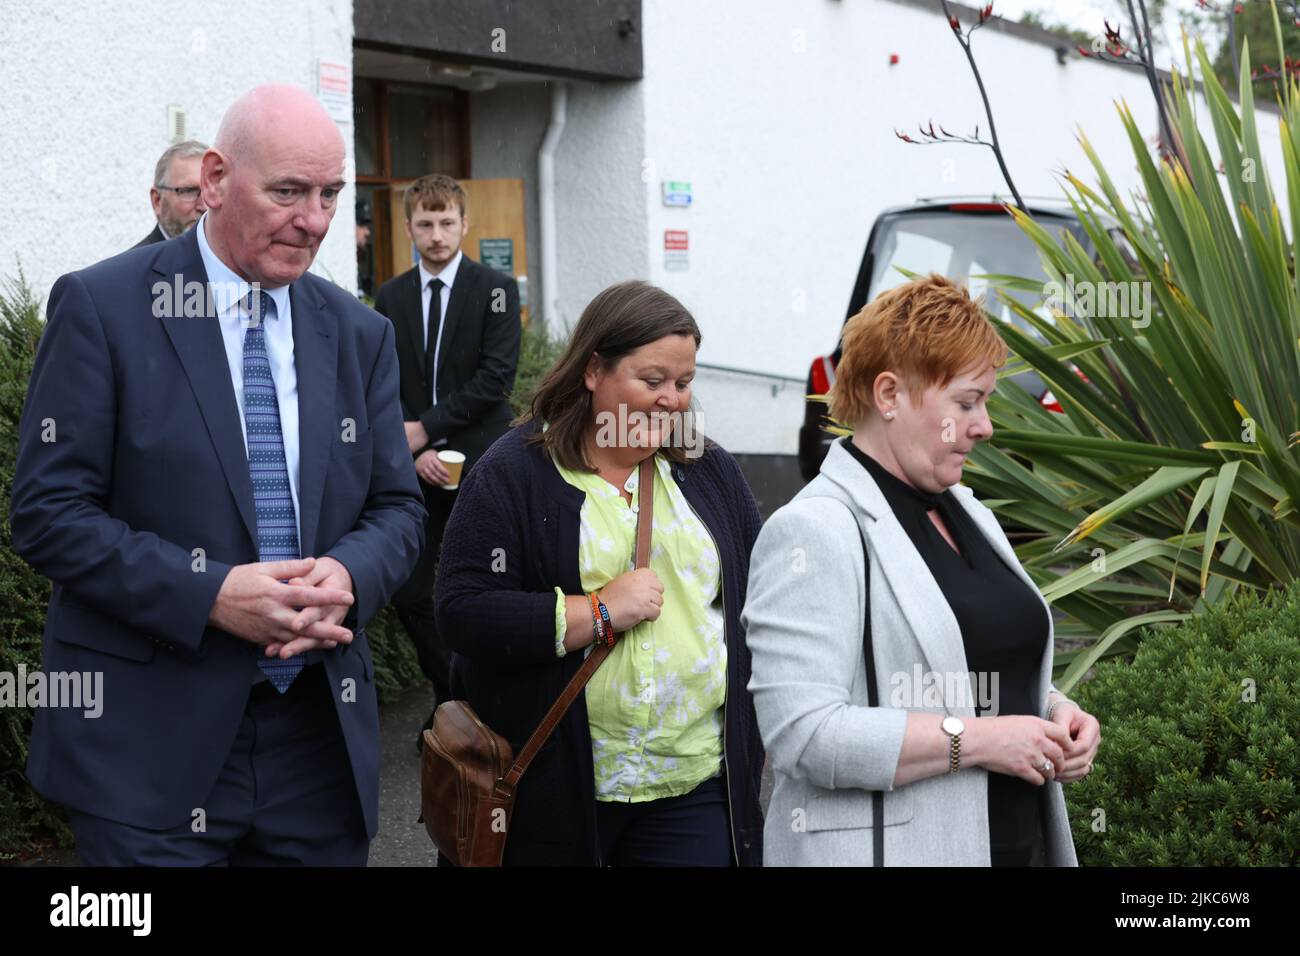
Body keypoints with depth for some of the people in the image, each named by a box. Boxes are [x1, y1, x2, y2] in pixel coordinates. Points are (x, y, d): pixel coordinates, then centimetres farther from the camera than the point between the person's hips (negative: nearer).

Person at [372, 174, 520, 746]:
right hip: (417, 468, 4)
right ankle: (452, 701, 19)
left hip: (480, 466, -3)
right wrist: (415, 452, -9)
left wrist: (425, 428, -12)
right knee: (410, 593, 1)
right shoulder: (391, 297, 10)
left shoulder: (496, 290, -1)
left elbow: (496, 377, -10)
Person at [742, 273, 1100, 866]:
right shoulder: (817, 533, -15)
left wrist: (1053, 711, 3)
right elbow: (803, 734, -24)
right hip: (883, 846, -8)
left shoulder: (966, 513, 12)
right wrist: (976, 739, -21)